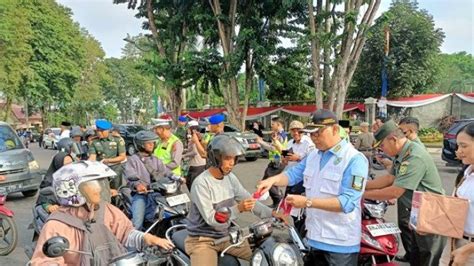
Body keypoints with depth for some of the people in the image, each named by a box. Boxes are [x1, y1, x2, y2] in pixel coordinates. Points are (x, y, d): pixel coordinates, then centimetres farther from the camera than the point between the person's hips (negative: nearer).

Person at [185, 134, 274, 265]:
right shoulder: (201, 183, -21)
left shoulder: (230, 178, 1)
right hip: (202, 240, -6)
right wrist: (238, 208, -35)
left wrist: (272, 214, -11)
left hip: (226, 235, 7)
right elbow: (210, 218, -23)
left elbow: (248, 200, 3)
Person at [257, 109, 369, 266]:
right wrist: (273, 179, -12)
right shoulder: (313, 155, 9)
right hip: (314, 236, 7)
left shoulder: (354, 159, -16)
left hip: (340, 243, -6)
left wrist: (308, 202, -29)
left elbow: (348, 202, -24)